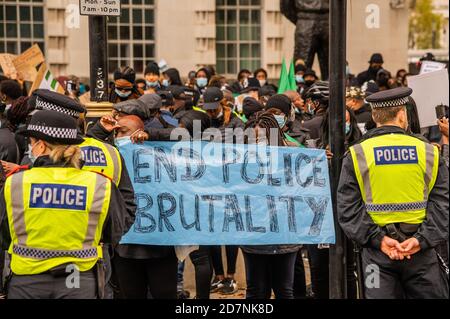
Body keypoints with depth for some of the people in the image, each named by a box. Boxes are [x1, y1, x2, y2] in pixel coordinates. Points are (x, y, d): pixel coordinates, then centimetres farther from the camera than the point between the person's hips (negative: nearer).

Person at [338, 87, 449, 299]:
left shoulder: (356, 155, 1)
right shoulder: (429, 153, 2)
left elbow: (348, 208, -7)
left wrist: (378, 240, -10)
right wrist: (421, 240, -11)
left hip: (377, 251, 0)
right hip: (422, 251, 0)